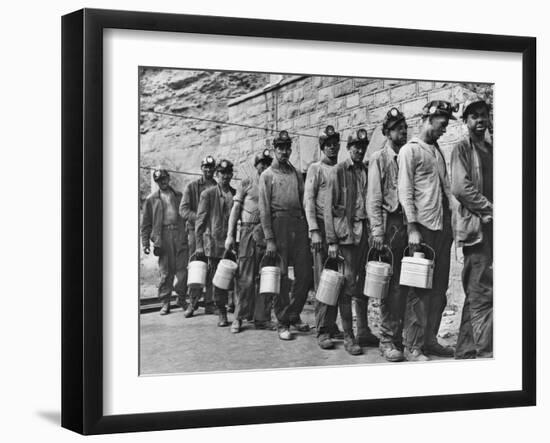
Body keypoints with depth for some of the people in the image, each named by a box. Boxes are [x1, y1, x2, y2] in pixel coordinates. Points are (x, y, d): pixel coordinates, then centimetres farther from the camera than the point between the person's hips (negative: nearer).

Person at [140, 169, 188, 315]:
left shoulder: (179, 196, 15)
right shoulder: (151, 199, 11)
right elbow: (145, 223, 11)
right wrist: (145, 243, 3)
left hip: (181, 236, 1)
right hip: (163, 236, -1)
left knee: (182, 269, -5)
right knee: (165, 272, -2)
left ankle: (182, 298, 12)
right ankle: (165, 303, 6)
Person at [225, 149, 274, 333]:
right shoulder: (246, 184, 8)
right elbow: (236, 209, 6)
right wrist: (230, 235, -1)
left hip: (268, 233, 2)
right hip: (248, 231, -2)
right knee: (245, 277, -4)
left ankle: (261, 318, 8)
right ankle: (239, 317, 3)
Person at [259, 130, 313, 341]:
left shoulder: (297, 174, 18)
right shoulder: (267, 175, 5)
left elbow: (304, 202, 17)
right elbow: (264, 209, -1)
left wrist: (308, 229, 5)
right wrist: (269, 239, -9)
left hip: (299, 223, 4)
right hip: (279, 223, -4)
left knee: (305, 274, 0)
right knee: (281, 276, -2)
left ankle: (293, 315, 16)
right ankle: (282, 323, 6)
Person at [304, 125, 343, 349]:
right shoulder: (316, 169, 4)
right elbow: (308, 201, -4)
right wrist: (314, 230, -13)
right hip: (323, 226, -5)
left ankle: (332, 325, 13)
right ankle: (323, 331, -7)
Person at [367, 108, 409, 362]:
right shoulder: (379, 159, 2)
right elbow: (373, 199, -4)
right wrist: (377, 230, -13)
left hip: (408, 224, 5)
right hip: (389, 223, -5)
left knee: (403, 284, 4)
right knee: (391, 285, -6)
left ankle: (396, 336, 11)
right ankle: (388, 339, -2)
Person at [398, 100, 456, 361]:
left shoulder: (437, 150, 18)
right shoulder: (410, 150, -4)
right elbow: (404, 191, -10)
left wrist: (450, 223, 12)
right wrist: (412, 229, -16)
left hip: (443, 226, 8)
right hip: (423, 227, -7)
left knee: (439, 288, 9)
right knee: (419, 289, -6)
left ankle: (429, 339, 16)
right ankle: (412, 347, -2)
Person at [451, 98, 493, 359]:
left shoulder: (490, 150, 20)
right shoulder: (462, 149, -1)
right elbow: (461, 188, -12)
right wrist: (491, 210, -13)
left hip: (491, 226, 7)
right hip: (475, 226, -7)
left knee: (475, 293, 9)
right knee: (483, 293, -12)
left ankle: (466, 352, 15)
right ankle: (486, 353, -14)